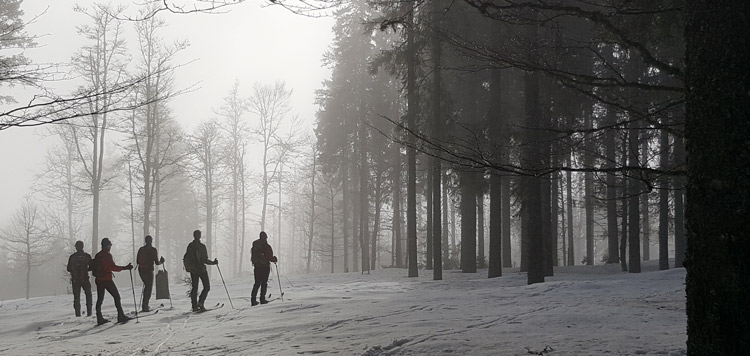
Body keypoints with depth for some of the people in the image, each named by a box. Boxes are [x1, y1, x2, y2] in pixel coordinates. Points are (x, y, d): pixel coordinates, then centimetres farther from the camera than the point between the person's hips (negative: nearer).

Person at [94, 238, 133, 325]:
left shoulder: (97, 256, 11)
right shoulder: (107, 255, -11)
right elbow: (113, 267, -16)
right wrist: (125, 268, -13)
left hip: (98, 280, 7)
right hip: (107, 280, -7)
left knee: (99, 299, 9)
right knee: (116, 296, -1)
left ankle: (99, 318, 6)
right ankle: (121, 316, -5)